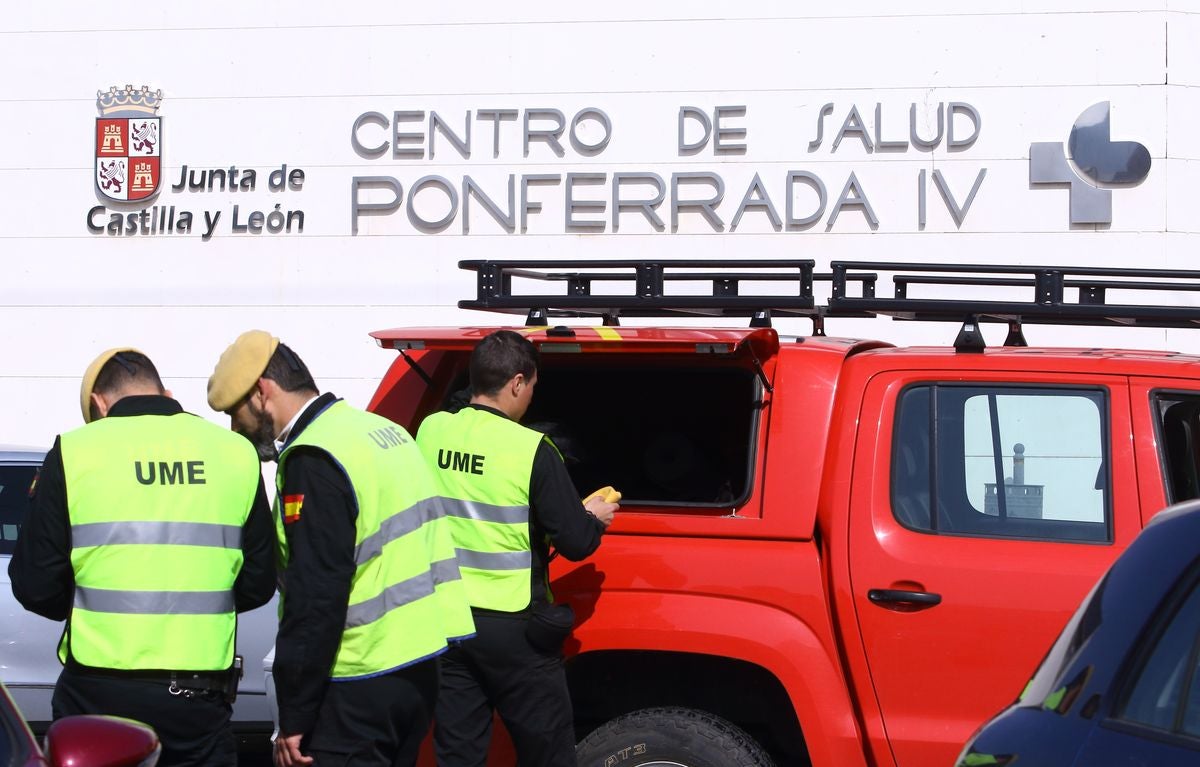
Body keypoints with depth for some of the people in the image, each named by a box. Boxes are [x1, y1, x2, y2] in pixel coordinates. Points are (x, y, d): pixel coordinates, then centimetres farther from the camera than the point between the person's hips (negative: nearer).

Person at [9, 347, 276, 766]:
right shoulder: (235, 453, 3)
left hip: (100, 693, -1)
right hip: (199, 696, 2)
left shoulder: (74, 453, -4)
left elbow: (34, 584, -2)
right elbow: (258, 583, 7)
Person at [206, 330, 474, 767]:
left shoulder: (314, 460, -15)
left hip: (360, 688, -10)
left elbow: (315, 596, -19)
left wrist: (294, 718, -17)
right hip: (418, 669, 10)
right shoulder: (384, 431, 14)